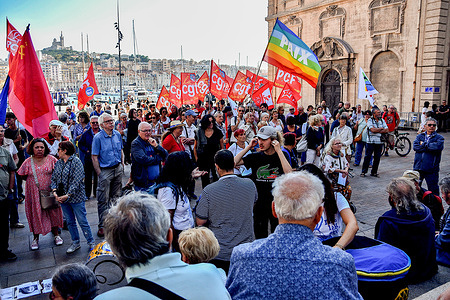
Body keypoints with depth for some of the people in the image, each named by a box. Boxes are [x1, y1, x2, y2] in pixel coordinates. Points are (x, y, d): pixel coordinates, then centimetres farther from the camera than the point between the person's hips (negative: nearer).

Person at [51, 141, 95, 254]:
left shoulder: (76, 161, -10)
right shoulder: (58, 163, 11)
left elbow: (77, 181, -17)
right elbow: (54, 178, 9)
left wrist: (68, 195, -21)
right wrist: (54, 192, -8)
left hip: (76, 197, -6)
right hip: (62, 198, 6)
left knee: (82, 221, -1)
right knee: (70, 222, 14)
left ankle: (91, 243, 11)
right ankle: (75, 243, 28)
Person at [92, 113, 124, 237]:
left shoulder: (117, 134, 5)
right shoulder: (98, 137, -10)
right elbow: (94, 157, -10)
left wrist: (122, 165, 8)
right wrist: (99, 173, -13)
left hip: (118, 169, 5)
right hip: (105, 170, -5)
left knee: (115, 196, 15)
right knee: (103, 200, -1)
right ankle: (102, 226, 8)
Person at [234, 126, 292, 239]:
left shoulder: (282, 156, -3)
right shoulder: (255, 157, 2)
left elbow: (289, 173, -21)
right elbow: (234, 162, -6)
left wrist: (278, 150, -19)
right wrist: (248, 147, -6)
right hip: (259, 203, 2)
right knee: (260, 236, 14)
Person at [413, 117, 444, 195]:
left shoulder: (439, 138, 2)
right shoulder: (419, 136, 10)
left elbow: (438, 146, -21)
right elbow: (415, 147, -8)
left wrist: (423, 144, -10)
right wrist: (430, 147, -12)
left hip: (431, 169, -3)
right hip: (418, 167, 3)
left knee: (433, 190, 5)